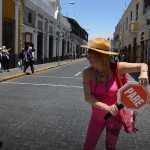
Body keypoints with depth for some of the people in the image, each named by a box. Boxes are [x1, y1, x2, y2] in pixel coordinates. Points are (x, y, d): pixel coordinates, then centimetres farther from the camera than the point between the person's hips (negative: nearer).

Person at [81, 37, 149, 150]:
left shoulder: (117, 68, -18)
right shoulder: (87, 73, -14)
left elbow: (143, 65, -8)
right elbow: (88, 97, -20)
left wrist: (144, 73, -32)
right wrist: (107, 108, -34)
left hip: (115, 114, -1)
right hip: (97, 115, 2)